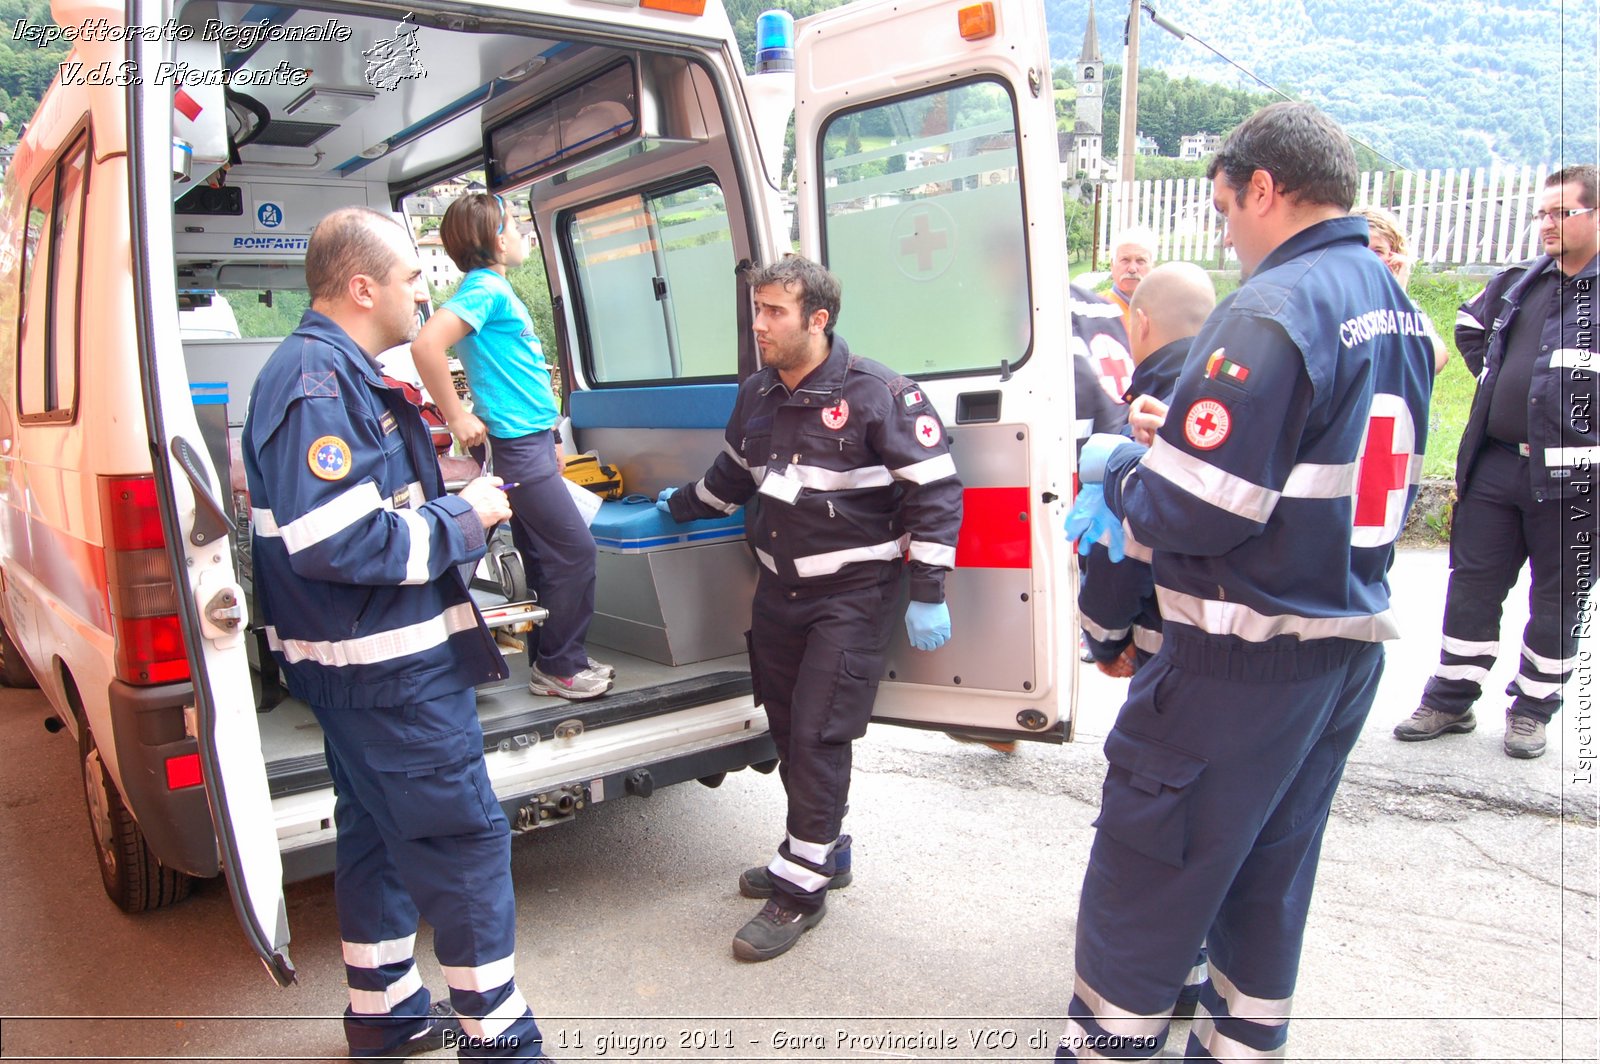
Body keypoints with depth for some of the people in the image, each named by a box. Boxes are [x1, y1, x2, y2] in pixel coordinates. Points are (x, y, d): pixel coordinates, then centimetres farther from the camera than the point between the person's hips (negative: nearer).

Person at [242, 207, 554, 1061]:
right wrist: (463, 518, -19)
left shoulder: (337, 373, 14)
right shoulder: (315, 380, -19)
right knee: (467, 839, -1)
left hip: (369, 663, 11)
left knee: (379, 834, 20)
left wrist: (457, 505, 11)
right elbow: (333, 542, -29)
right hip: (388, 669, -11)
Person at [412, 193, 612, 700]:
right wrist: (457, 417, -21)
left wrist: (547, 438, 22)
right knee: (575, 550, -6)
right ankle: (560, 665, 6)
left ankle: (551, 661, 23)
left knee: (547, 558, 14)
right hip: (519, 445, -10)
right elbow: (426, 345, -27)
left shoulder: (495, 288, 16)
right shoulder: (486, 288, -13)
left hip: (529, 442, 10)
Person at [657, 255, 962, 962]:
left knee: (817, 737, -6)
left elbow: (934, 491, -14)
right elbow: (735, 473, 26)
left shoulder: (878, 394, -14)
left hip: (852, 596, -7)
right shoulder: (757, 394, 7)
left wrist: (927, 595, -16)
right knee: (787, 731, 12)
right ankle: (820, 851, 32)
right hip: (779, 590, 7)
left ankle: (800, 890, 8)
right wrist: (681, 507, 37)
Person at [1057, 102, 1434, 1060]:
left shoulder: (1274, 311, -20)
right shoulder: (1396, 308, 10)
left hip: (1245, 657, -9)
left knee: (1146, 862, 6)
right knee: (1274, 860, 22)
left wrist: (1114, 467, -4)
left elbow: (1192, 513, -24)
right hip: (1353, 640, 10)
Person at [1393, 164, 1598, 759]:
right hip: (1496, 466, 5)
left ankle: (1532, 707, 24)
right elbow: (1470, 326, 28)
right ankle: (1451, 699, 21)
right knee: (1472, 584, 9)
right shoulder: (1520, 283, 10)